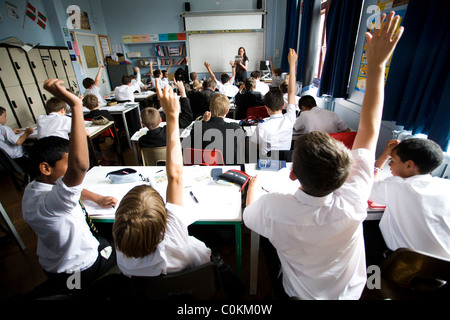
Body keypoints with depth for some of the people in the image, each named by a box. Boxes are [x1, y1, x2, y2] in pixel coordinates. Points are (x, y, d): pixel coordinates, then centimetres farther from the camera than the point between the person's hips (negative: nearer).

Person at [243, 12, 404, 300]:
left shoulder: (272, 209, -45)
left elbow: (249, 216, -18)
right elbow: (370, 130, -28)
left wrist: (254, 183, 0)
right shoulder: (353, 203, -41)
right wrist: (376, 64, -23)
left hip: (299, 293, -2)